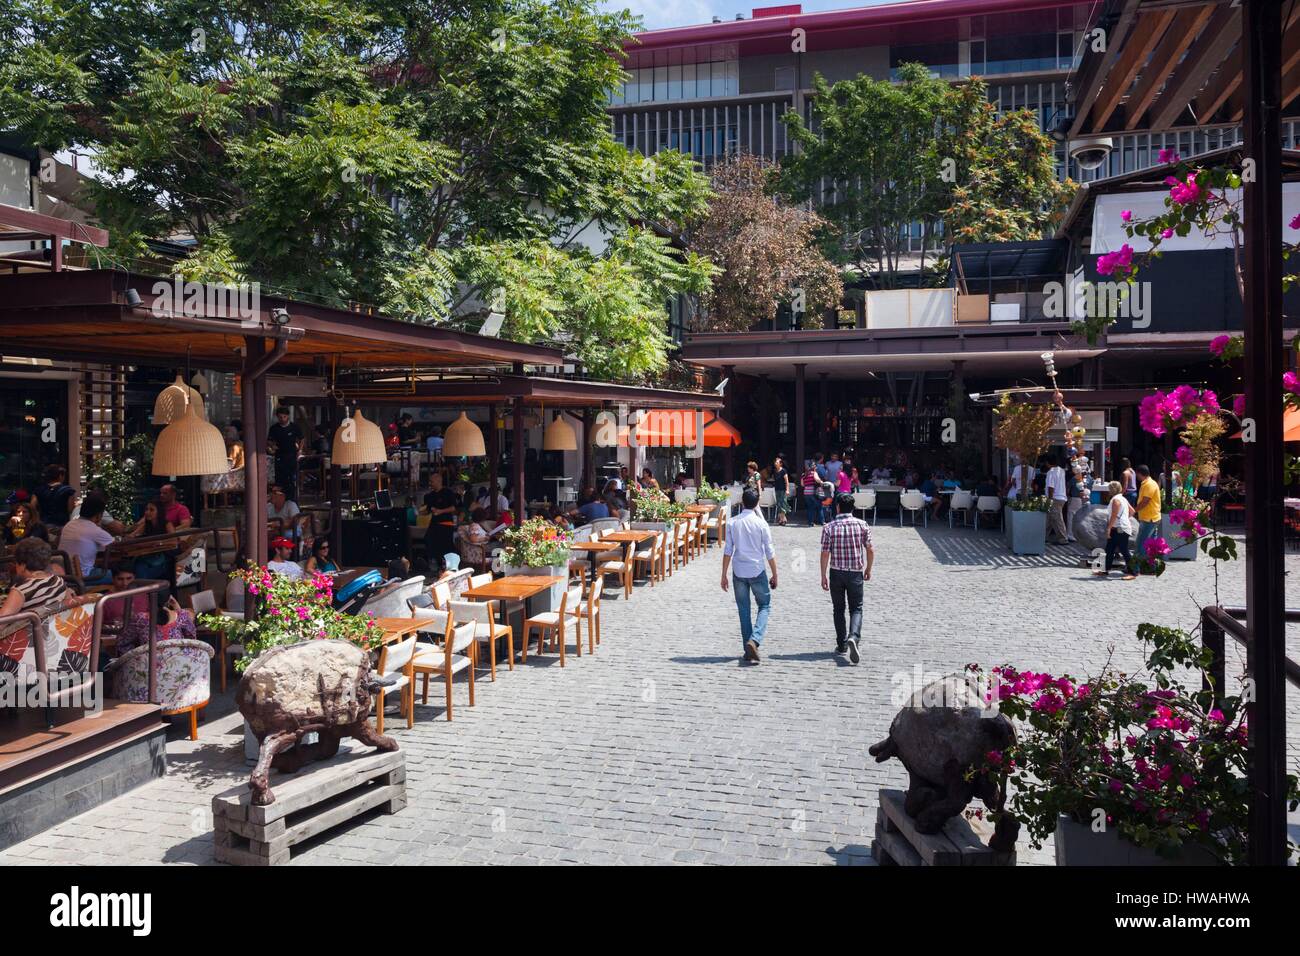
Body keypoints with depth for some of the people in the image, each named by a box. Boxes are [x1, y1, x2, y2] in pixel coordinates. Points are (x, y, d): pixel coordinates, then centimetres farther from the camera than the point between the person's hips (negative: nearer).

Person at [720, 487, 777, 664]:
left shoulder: (733, 523, -2)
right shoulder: (761, 524, -8)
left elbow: (728, 551, -2)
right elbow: (770, 552, -5)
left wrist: (724, 575, 5)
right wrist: (774, 575, 5)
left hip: (738, 573, 2)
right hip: (757, 572, -2)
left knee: (743, 610, 11)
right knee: (765, 606, 12)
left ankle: (748, 650, 13)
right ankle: (754, 639, -10)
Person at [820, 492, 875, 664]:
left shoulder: (829, 527, -7)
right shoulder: (862, 525, -3)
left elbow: (825, 554, -8)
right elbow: (870, 550, -1)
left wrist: (823, 576, 0)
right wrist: (868, 569, 14)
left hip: (836, 573, 0)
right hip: (856, 573, 0)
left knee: (838, 609, 14)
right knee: (856, 608, 7)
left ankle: (841, 644, 17)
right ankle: (853, 637, -18)